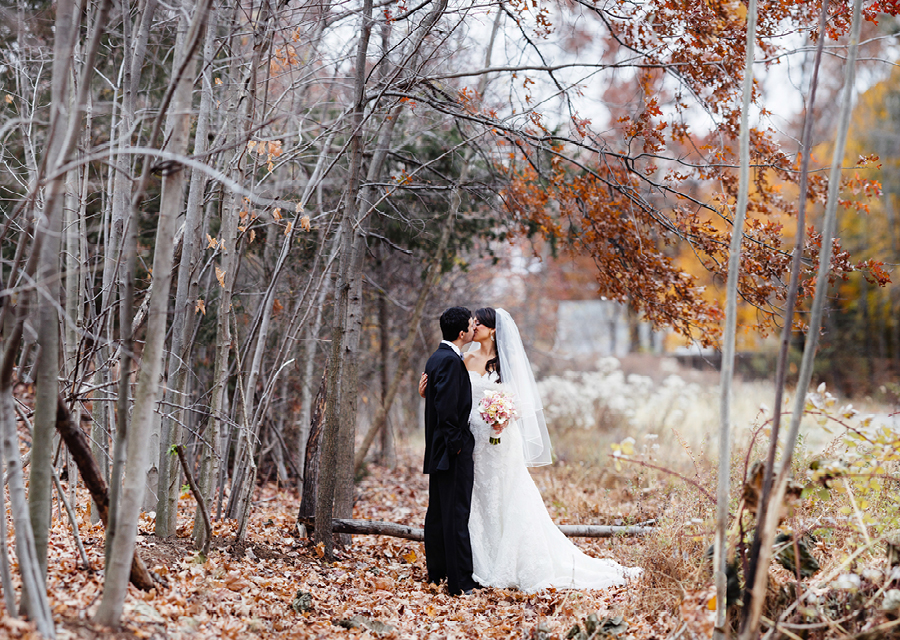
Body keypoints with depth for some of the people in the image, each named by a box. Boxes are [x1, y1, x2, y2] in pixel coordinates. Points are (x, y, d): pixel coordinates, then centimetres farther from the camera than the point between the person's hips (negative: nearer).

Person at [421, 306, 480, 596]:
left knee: (437, 513, 13)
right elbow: (446, 408, -22)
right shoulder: (451, 360, -16)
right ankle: (460, 581, -6)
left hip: (437, 450, 10)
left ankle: (436, 573, 21)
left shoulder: (436, 357, 15)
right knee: (456, 515, -8)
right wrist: (456, 444, -18)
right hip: (454, 452, -10)